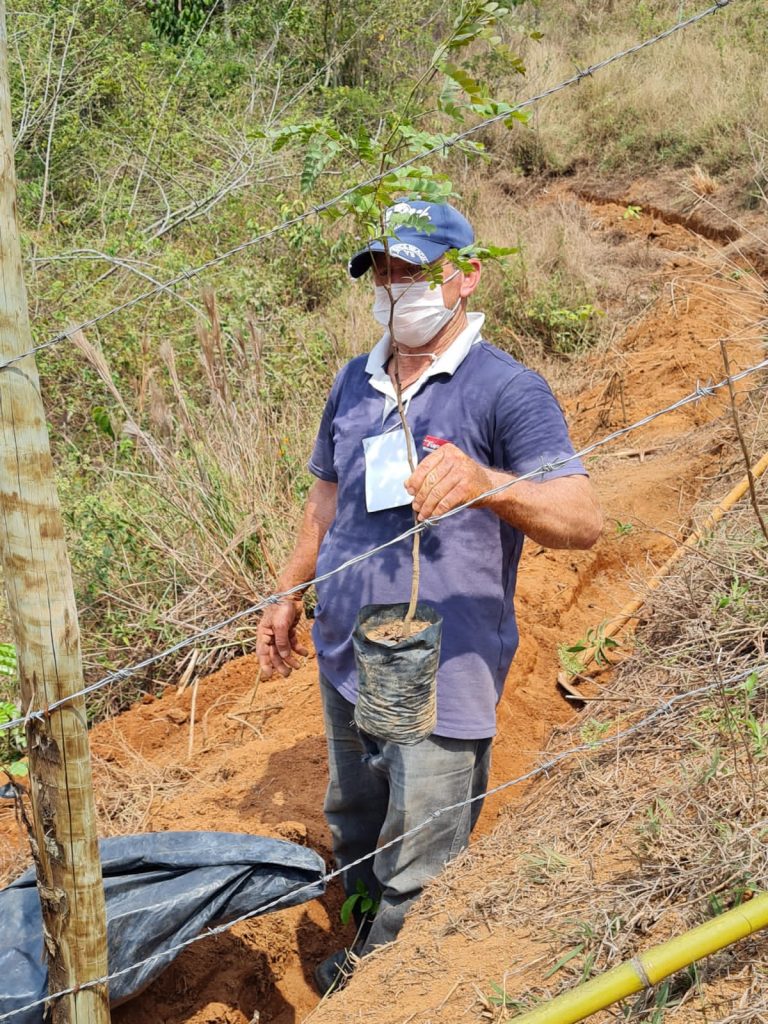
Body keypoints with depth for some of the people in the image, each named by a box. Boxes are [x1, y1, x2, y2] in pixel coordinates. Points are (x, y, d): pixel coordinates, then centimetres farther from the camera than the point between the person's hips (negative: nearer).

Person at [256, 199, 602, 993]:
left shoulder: (506, 390, -15)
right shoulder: (354, 382, 7)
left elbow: (583, 520, -27)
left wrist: (486, 484, -45)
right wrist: (287, 598, 22)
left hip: (441, 681, -7)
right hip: (347, 660, 7)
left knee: (416, 878, 6)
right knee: (354, 836, 27)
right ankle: (361, 955, 52)